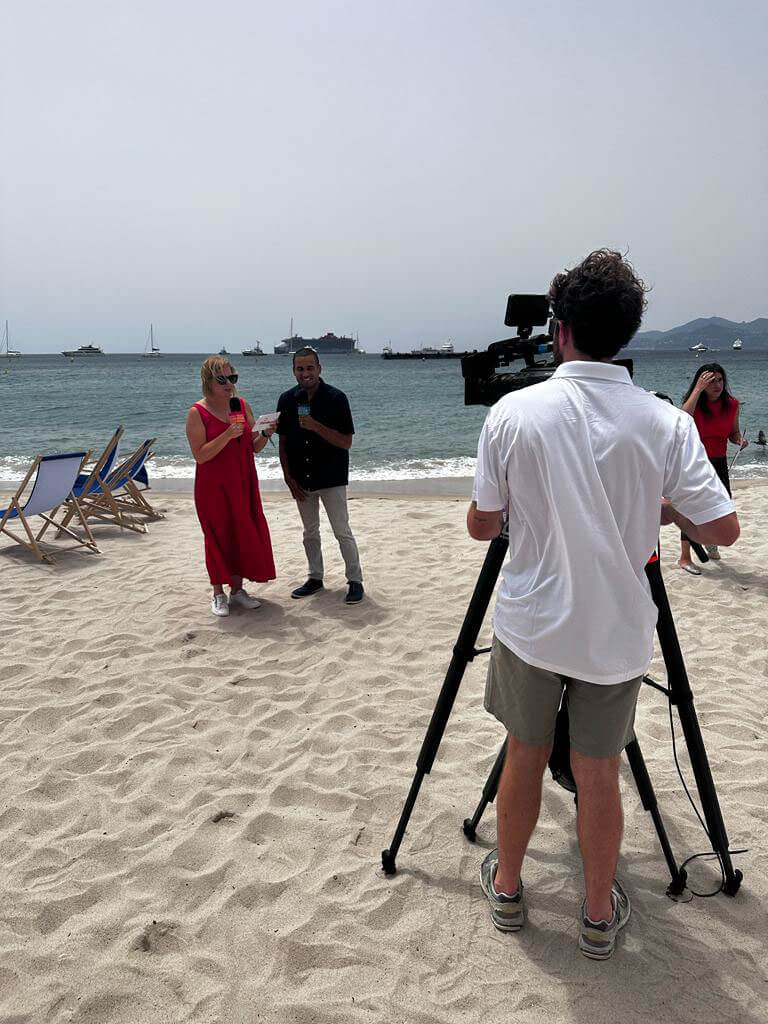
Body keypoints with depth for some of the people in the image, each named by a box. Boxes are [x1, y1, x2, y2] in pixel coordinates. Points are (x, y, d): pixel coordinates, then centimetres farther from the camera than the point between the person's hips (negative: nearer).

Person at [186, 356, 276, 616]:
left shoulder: (242, 405, 5)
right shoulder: (198, 412, -10)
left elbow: (254, 447, 10)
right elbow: (200, 455, -16)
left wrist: (265, 434, -11)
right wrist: (227, 435, -26)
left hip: (243, 483, 5)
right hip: (214, 486, -5)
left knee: (244, 534, 8)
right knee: (219, 537, 4)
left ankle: (237, 589, 24)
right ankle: (218, 594, 18)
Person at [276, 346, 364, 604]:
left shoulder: (336, 398, -11)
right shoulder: (287, 399, 1)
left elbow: (346, 442, -14)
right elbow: (283, 442, 6)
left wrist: (316, 426, -26)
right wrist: (289, 478, 0)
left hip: (331, 478, -4)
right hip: (301, 479, 4)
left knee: (342, 531, -1)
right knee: (310, 532, 14)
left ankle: (355, 581, 10)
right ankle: (315, 578, 27)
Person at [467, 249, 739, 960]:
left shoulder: (515, 411, -12)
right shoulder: (666, 423, -10)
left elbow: (481, 525, -5)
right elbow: (722, 529, -8)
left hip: (531, 625, 0)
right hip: (617, 632, 1)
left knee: (524, 755, 19)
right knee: (598, 773, 15)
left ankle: (507, 888, 37)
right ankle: (600, 914, 33)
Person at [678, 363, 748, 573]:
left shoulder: (731, 405, 0)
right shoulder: (694, 403, -12)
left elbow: (733, 432, 13)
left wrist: (740, 439, -10)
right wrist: (698, 389, -35)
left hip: (719, 462, 5)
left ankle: (710, 540, 43)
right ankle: (684, 558, 5)